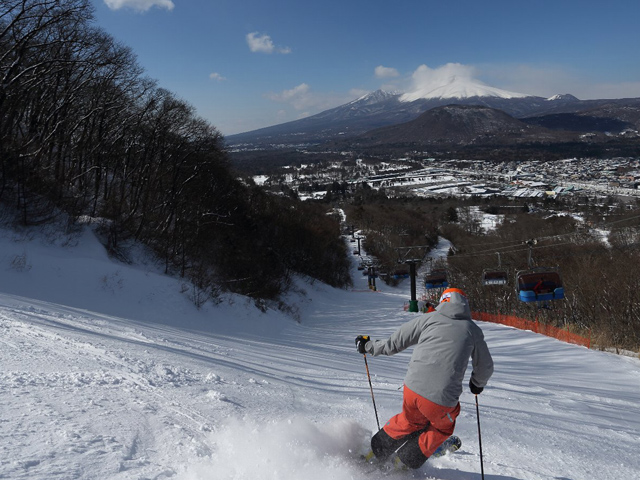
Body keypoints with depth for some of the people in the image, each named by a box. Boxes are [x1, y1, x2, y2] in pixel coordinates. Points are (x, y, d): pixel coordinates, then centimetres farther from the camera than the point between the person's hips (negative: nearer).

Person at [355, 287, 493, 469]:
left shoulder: (430, 318, 8)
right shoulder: (473, 330, 10)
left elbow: (395, 342, 10)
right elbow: (485, 367, 22)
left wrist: (369, 346, 25)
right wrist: (477, 384, 43)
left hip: (413, 387, 2)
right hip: (442, 399, -2)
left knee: (410, 420, 32)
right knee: (442, 428, 30)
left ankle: (374, 453, 36)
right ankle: (406, 463, 28)